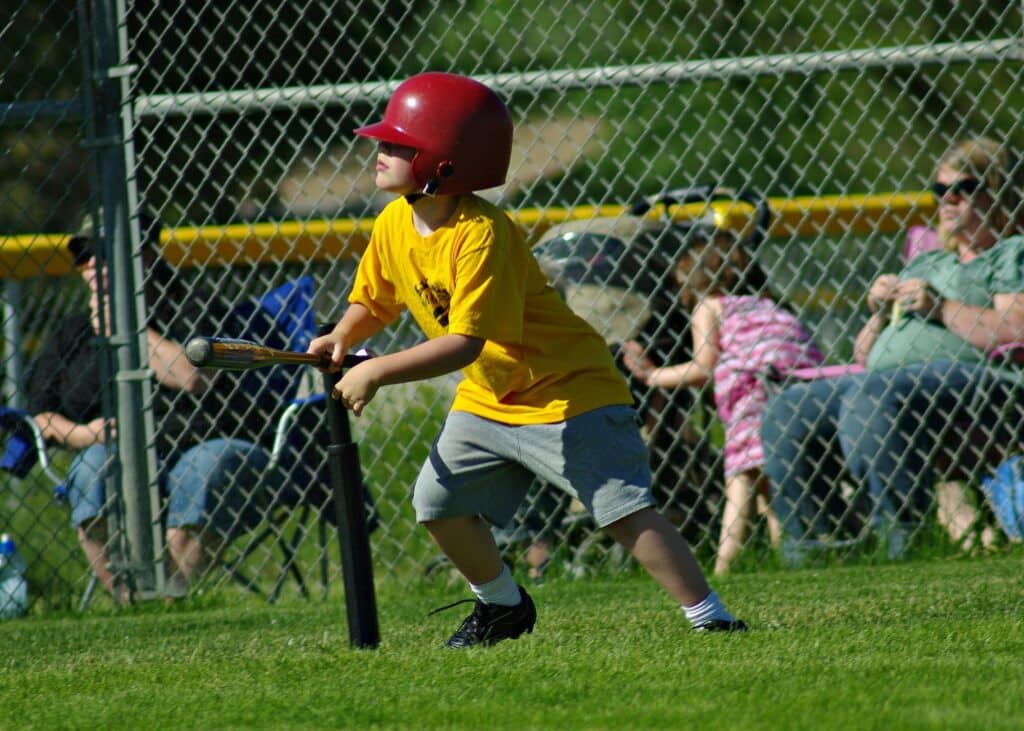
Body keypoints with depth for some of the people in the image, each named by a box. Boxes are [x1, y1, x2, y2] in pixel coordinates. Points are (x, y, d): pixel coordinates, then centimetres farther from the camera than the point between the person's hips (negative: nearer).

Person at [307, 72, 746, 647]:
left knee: (626, 510, -16)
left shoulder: (482, 234, -28)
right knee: (439, 501, 4)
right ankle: (504, 606, 27)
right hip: (486, 399, 9)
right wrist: (342, 338, -7)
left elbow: (464, 343, -32)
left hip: (566, 390, -9)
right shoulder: (394, 226, -2)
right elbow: (373, 303, 14)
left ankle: (712, 619, -15)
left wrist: (376, 373, -31)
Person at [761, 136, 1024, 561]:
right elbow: (864, 355, 32)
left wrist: (940, 307, -9)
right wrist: (880, 315, 12)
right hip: (884, 379, 8)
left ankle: (902, 535, -38)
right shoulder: (926, 264, 34)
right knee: (785, 411, -12)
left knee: (870, 396, -37)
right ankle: (804, 552, -19)